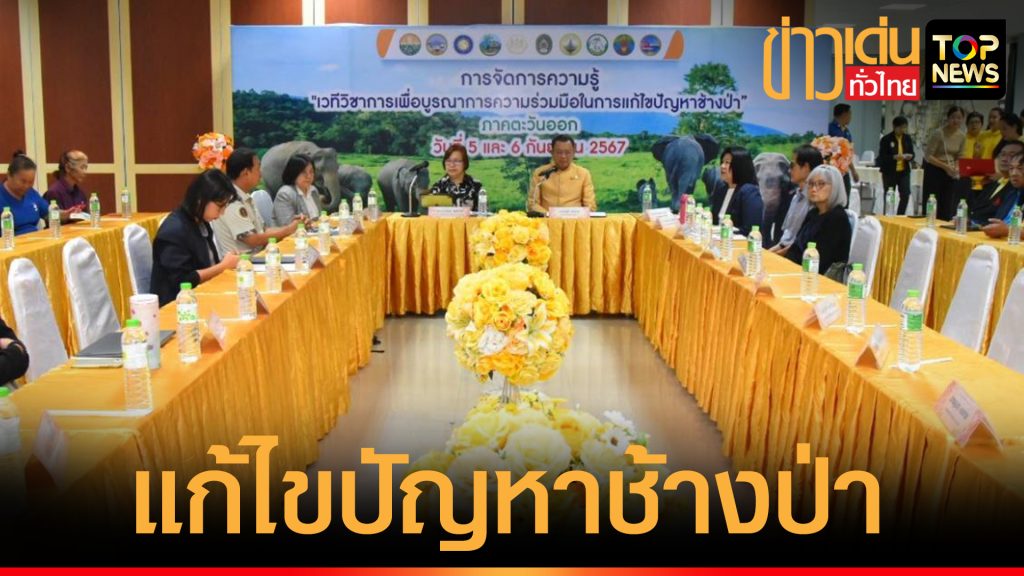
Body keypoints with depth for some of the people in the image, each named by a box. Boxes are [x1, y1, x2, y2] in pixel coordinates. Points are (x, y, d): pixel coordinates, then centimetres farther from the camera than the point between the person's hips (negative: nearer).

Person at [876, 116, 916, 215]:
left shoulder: (908, 138, 7)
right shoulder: (886, 139, -7)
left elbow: (912, 153, 13)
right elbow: (882, 157, -11)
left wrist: (910, 156, -11)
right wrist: (894, 157, -27)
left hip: (904, 171, 4)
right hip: (889, 172, -3)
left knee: (905, 195, -7)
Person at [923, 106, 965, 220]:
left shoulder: (961, 136, 2)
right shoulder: (939, 133, -16)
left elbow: (958, 157, 12)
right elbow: (928, 156, -17)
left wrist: (957, 168, -9)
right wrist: (945, 166, -24)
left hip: (949, 173, 6)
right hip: (934, 171, -5)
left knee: (947, 208, 5)